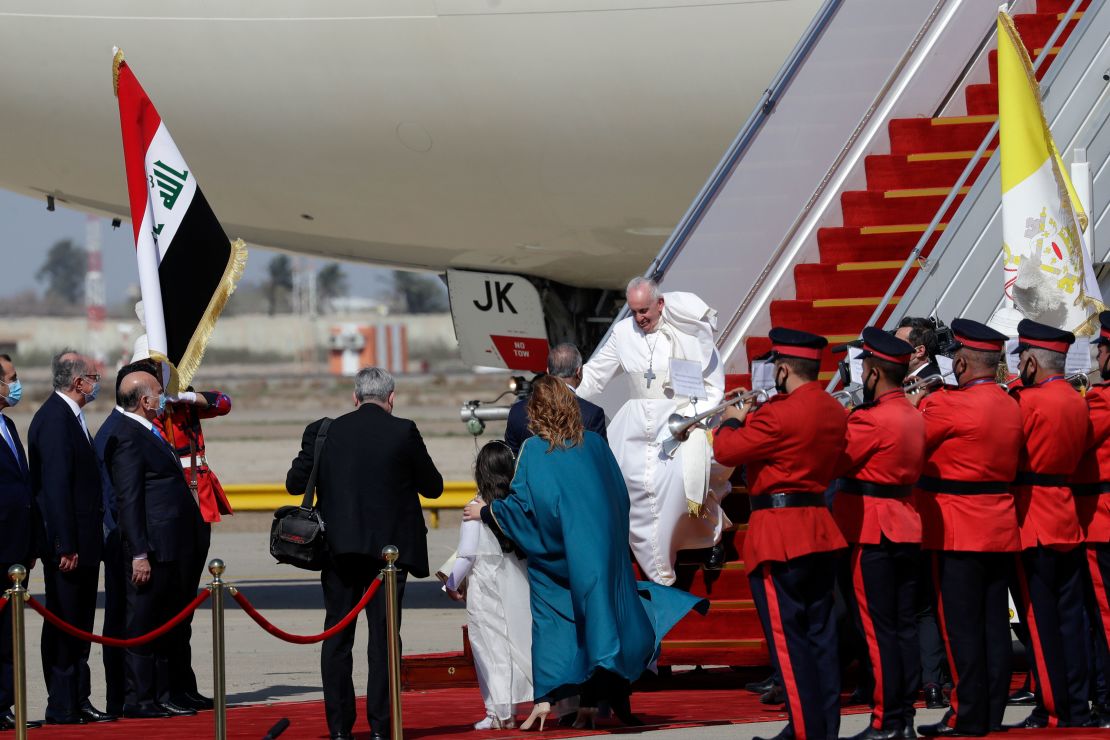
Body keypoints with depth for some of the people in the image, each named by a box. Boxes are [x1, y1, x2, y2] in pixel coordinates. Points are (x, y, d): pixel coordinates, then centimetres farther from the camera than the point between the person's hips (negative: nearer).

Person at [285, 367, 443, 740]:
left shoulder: (324, 432, -1)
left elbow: (294, 483, 4)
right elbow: (433, 487, 2)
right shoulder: (403, 433, -5)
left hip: (338, 549, 2)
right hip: (388, 546, -2)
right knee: (383, 636, 2)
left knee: (337, 637, 8)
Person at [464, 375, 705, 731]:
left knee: (549, 622, 4)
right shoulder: (595, 445, 2)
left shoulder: (534, 450, -9)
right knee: (593, 618, 7)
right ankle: (590, 705, 1)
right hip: (601, 550, 3)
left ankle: (544, 699, -7)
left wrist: (485, 512, 4)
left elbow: (521, 504, -11)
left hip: (556, 555, -3)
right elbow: (620, 498, 9)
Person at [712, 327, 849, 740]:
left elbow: (727, 450, -12)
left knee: (787, 638, -5)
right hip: (820, 532, 8)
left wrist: (733, 422, 8)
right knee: (820, 634, 11)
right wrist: (752, 419, 18)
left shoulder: (781, 414, -18)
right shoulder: (834, 412, 9)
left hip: (779, 534, -8)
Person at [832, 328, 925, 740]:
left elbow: (832, 464, -13)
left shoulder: (870, 419, -17)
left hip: (871, 535, -8)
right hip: (907, 531, 8)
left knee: (877, 629, -5)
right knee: (905, 625, 10)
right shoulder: (914, 417, 10)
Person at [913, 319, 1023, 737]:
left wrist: (917, 404, 12)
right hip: (1001, 528, 7)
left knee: (960, 624, -4)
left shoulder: (948, 406, -16)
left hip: (958, 531, -7)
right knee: (994, 622, 9)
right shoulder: (1011, 408, 7)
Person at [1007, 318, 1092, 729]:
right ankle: (1077, 707, 13)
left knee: (1041, 622, -3)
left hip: (1033, 526, -8)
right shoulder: (1078, 403, 8)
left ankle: (1053, 711, -2)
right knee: (1069, 617, 10)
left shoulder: (1028, 402, -16)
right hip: (1067, 523, 8)